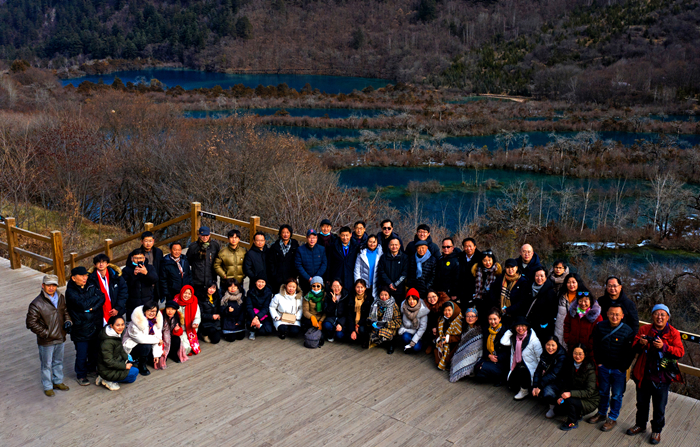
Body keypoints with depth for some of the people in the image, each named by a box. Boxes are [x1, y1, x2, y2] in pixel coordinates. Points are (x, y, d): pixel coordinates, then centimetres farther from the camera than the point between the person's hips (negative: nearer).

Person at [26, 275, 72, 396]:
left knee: (58, 362, 22)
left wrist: (68, 321, -3)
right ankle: (47, 387, 28)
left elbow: (65, 311, 17)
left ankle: (58, 382, 41)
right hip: (46, 341, -6)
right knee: (47, 365, 11)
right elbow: (31, 323, -16)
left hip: (60, 338, 6)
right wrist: (45, 333, -16)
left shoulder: (61, 298, 0)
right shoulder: (37, 304, -20)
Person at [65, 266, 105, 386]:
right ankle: (81, 375, 20)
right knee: (81, 353, 2)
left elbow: (102, 297, -6)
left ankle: (91, 368, 39)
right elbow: (82, 305, -24)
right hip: (81, 328, -5)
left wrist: (92, 307, -21)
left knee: (95, 350, 18)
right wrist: (96, 297, -12)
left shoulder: (91, 286, 4)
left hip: (96, 325, 5)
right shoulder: (70, 292, -12)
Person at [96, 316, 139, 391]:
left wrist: (127, 359, 1)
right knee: (135, 372, -9)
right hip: (107, 370, -9)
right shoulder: (107, 342, -29)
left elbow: (121, 349, 14)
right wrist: (124, 366, -18)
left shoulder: (117, 334, -1)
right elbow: (108, 362, -26)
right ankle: (108, 381, -3)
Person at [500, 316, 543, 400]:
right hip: (517, 365, 5)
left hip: (530, 366, -5)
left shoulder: (533, 339, -12)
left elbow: (540, 356, -10)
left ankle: (525, 391, -13)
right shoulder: (514, 337, 4)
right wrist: (510, 331, -5)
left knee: (521, 369, -35)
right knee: (512, 385, -3)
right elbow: (503, 342, -10)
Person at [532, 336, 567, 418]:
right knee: (534, 392, -14)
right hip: (547, 380, 7)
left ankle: (553, 407, 2)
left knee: (547, 393, -32)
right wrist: (535, 386, -15)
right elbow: (538, 370, -3)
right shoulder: (544, 354, -2)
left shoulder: (562, 357, -22)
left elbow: (553, 374, -26)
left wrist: (540, 386, -26)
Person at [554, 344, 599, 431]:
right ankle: (578, 413, 16)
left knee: (569, 400, -30)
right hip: (576, 397, 6)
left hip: (590, 401, -6)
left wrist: (571, 394, -34)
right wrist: (561, 396, -13)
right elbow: (566, 384, 4)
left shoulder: (590, 369, -21)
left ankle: (572, 422, -5)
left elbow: (589, 392, -24)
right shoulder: (569, 364, -3)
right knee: (557, 409, -8)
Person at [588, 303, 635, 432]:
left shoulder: (628, 331, -15)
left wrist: (622, 368, -10)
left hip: (618, 369, -3)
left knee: (617, 395, 10)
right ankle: (601, 413, 37)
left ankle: (612, 418, 26)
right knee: (603, 392, 18)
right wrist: (599, 362, 3)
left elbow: (630, 352, -10)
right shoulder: (600, 326, -6)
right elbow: (596, 345, 6)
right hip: (604, 367, 3)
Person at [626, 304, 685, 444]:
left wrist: (664, 346, -29)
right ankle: (640, 425, 39)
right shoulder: (644, 329, -1)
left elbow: (680, 352, -15)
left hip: (662, 377, -2)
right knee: (642, 403, 19)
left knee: (659, 407, 10)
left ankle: (657, 430, 30)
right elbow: (634, 348, 0)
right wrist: (640, 344, -23)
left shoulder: (673, 333, -6)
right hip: (644, 374, 2)